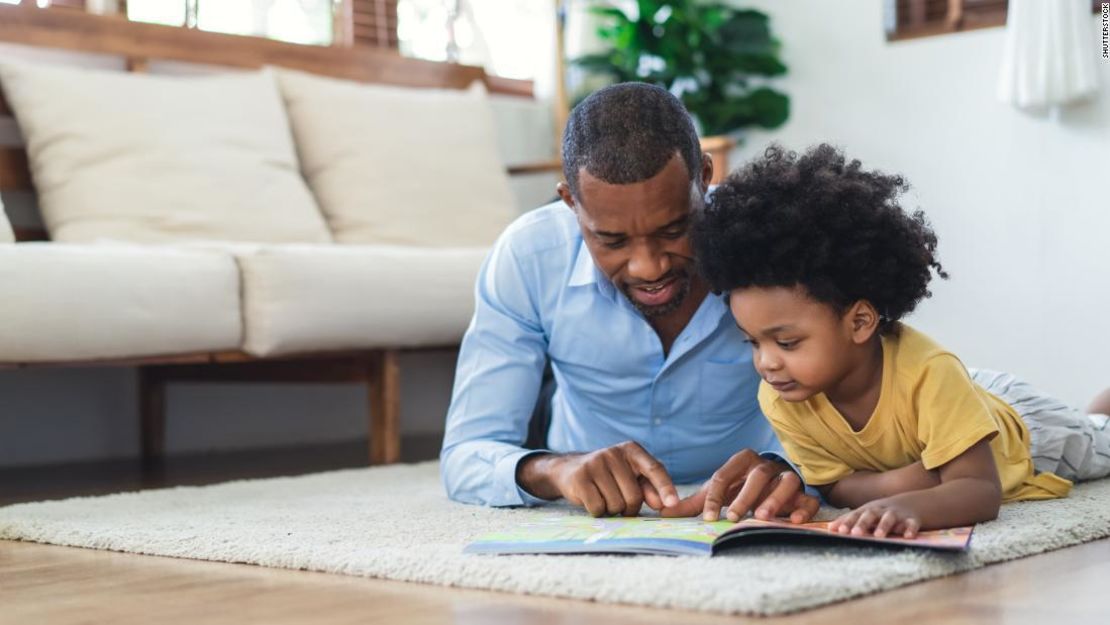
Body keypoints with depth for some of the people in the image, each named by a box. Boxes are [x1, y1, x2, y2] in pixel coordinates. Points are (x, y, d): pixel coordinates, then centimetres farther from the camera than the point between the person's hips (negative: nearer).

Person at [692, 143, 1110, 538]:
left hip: (1012, 424, -3)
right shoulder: (779, 399, -34)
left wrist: (910, 506, -70)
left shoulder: (928, 373, -48)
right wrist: (902, 482, -46)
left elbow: (982, 490, -49)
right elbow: (834, 486, -25)